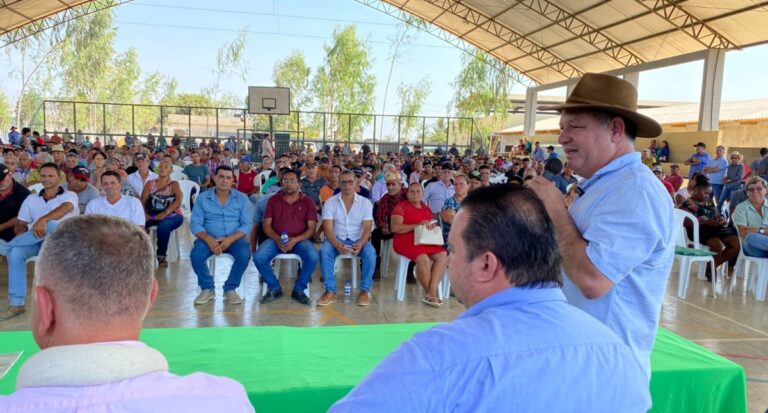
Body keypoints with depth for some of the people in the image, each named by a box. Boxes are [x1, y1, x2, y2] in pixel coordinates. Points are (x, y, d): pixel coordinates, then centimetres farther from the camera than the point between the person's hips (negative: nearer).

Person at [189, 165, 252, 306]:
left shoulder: (242, 198, 2)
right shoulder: (203, 197, 3)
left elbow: (246, 224, -5)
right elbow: (195, 223, -4)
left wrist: (230, 239, -22)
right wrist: (209, 239, -23)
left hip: (234, 238, 0)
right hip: (209, 238, 1)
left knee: (244, 254, -31)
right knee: (195, 255, -28)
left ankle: (230, 288, -9)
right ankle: (207, 289, -4)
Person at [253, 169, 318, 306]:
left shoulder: (307, 202, 6)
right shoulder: (273, 200, 10)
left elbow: (311, 228, 0)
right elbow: (266, 225, 5)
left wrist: (295, 240, -18)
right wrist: (277, 239, -15)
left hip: (300, 240, -1)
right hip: (276, 239, 1)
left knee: (313, 257, -32)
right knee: (259, 257, -27)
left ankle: (299, 290, -8)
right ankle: (274, 288, -1)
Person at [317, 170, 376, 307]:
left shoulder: (365, 202, -1)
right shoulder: (330, 202, -2)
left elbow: (367, 227, -7)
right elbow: (328, 228, -10)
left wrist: (360, 243, -28)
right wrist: (337, 245, -30)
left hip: (358, 240, 0)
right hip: (337, 239, 0)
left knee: (370, 253, -31)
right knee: (324, 251, -32)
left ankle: (365, 290, -18)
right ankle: (330, 291, -24)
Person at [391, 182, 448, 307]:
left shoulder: (426, 208, 19)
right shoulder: (401, 207, 1)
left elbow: (434, 224, 22)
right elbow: (395, 228, -11)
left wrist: (431, 226, -4)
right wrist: (418, 225, -15)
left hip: (425, 240, 6)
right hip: (406, 241, -6)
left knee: (442, 255, -21)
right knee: (423, 259, -32)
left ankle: (431, 293, -22)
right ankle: (431, 293, -9)